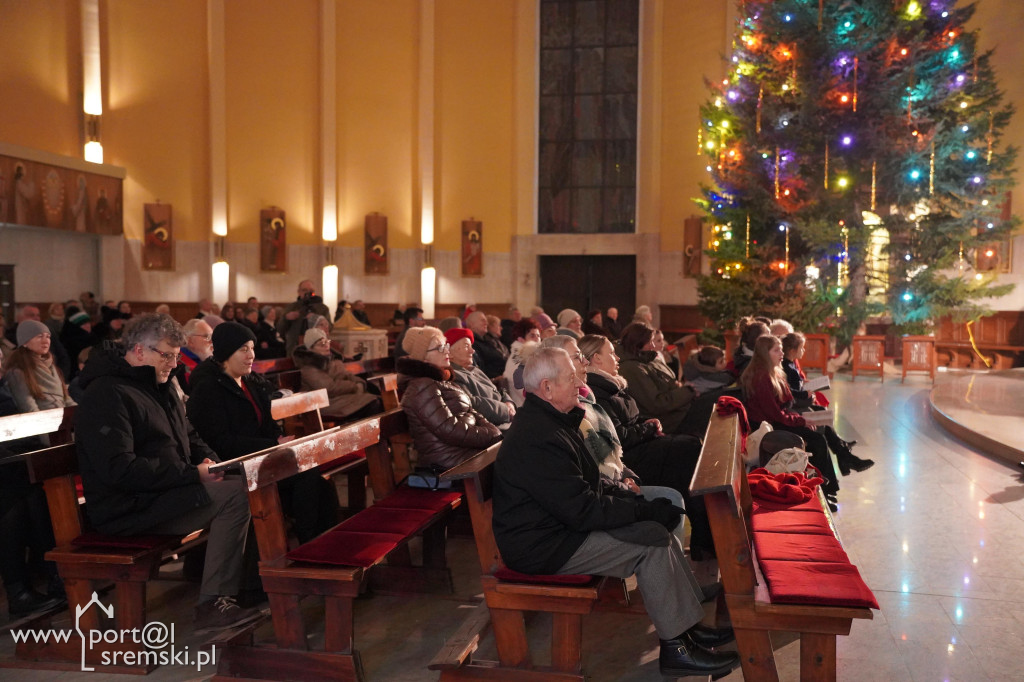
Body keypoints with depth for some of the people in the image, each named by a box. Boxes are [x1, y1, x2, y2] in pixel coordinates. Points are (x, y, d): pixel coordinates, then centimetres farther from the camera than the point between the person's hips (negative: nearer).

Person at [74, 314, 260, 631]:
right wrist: (192, 474, -24)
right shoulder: (106, 394, -15)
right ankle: (211, 606, -19)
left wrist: (208, 460, 3)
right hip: (129, 509, -10)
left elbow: (189, 437, 26)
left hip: (165, 493, 10)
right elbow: (120, 470, -24)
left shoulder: (160, 386, 16)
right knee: (235, 494, -25)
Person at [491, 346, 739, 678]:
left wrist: (626, 497, 1)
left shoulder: (547, 420, 8)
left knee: (659, 526, 5)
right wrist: (645, 510, -17)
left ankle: (689, 624, 11)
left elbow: (583, 488, 15)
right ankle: (676, 648, -4)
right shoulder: (539, 439, -27)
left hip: (564, 521, 10)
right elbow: (583, 510, -26)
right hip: (543, 546, -10)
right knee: (652, 542, -15)